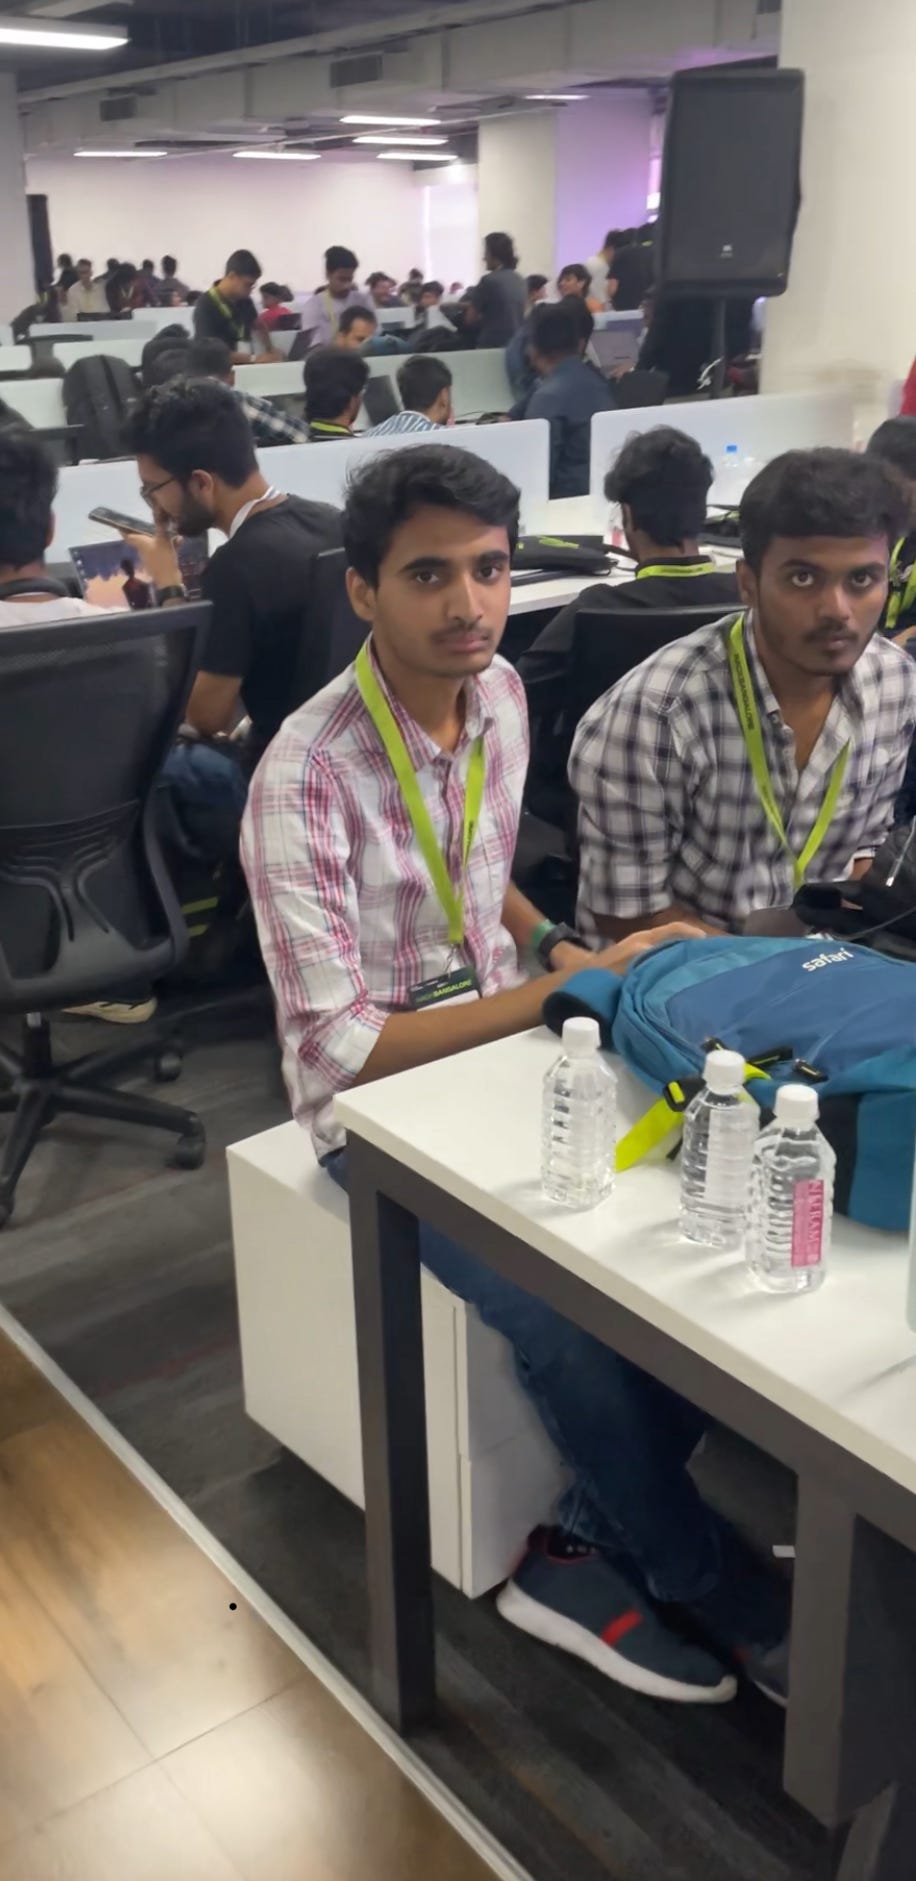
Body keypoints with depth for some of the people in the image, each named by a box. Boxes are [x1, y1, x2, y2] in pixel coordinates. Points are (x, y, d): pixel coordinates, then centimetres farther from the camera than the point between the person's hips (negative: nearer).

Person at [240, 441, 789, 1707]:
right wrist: (561, 991, -24)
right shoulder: (306, 782, -25)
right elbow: (341, 1047, -24)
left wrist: (556, 942, -4)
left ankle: (588, 1547, 8)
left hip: (500, 1042, 7)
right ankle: (708, 1584, 8)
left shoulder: (499, 694, -2)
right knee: (570, 1320, -21)